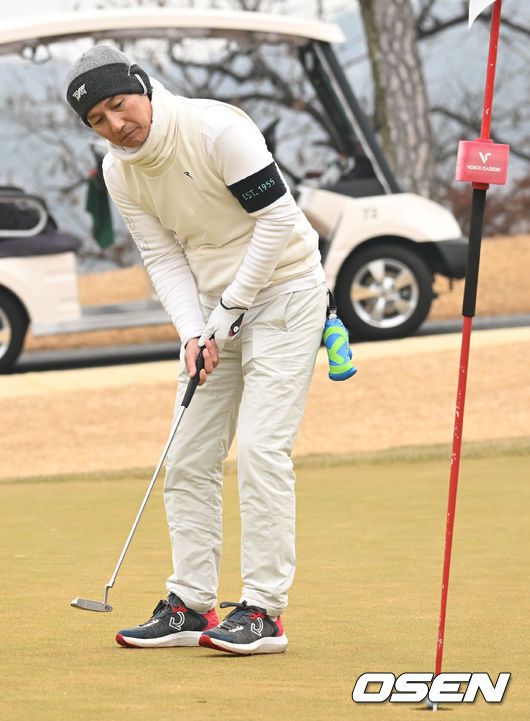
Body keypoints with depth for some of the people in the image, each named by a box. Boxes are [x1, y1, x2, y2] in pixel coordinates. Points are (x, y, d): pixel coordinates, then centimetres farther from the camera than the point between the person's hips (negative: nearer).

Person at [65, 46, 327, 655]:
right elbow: (164, 258, 2)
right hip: (213, 307, 7)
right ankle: (189, 605, 12)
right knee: (189, 457, 4)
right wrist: (194, 334, -14)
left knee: (261, 446, -15)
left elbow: (278, 219, -20)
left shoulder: (216, 129, -22)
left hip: (281, 290, -7)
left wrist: (229, 310, -17)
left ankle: (263, 610, -13)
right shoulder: (119, 172, -1)